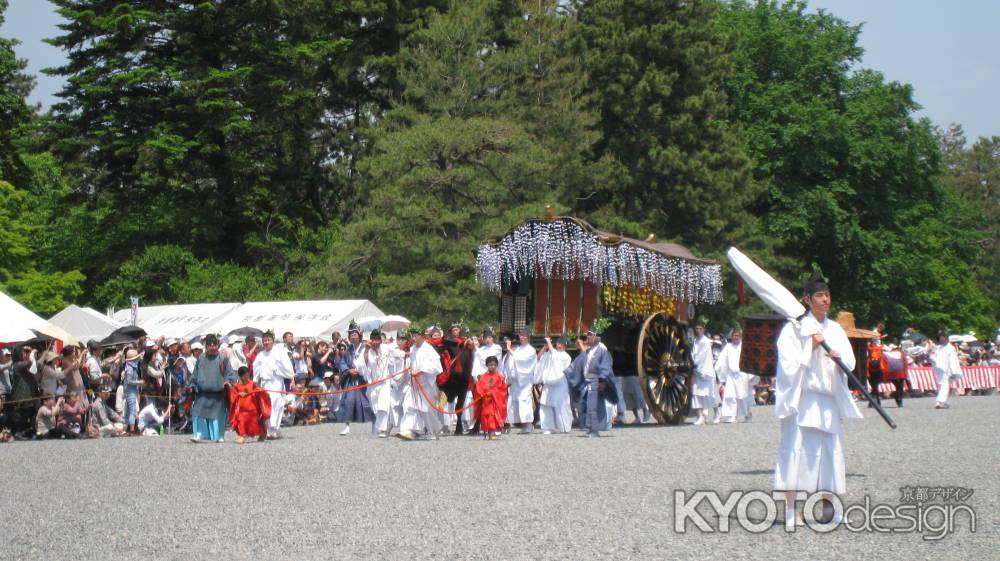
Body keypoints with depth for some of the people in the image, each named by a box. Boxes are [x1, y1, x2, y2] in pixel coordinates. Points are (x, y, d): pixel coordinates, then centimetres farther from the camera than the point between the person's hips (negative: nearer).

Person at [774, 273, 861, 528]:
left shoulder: (835, 329, 15)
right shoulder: (794, 328, 0)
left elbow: (850, 362, 10)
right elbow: (788, 361, -7)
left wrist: (839, 358, -10)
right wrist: (811, 346, -15)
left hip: (828, 397, 5)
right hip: (800, 397, -5)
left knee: (829, 448, 2)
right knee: (795, 446, -9)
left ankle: (827, 503, 11)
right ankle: (790, 509, -9)